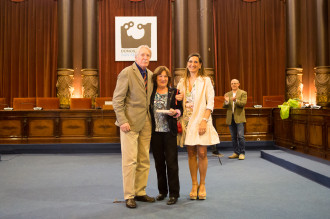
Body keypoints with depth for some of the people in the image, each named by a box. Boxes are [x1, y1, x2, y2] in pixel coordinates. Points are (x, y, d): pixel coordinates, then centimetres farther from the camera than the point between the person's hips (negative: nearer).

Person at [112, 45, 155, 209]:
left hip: (146, 122, 7)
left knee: (144, 161, 10)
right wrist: (122, 121, -17)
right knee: (130, 160, -3)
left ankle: (140, 192, 22)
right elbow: (117, 99, -9)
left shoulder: (150, 75, 13)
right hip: (130, 122, -6)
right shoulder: (126, 73, -6)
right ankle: (129, 196, 8)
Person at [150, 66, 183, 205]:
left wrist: (175, 112, -15)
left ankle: (174, 193, 8)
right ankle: (162, 191, 25)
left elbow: (181, 109, 5)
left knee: (171, 162, -3)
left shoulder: (174, 92, 3)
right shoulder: (150, 93, 6)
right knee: (159, 162, 10)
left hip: (170, 132, -2)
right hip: (155, 132, 2)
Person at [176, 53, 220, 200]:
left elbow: (210, 103, -4)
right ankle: (194, 185, 15)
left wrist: (204, 120, -15)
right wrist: (177, 99, -4)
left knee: (202, 153, -4)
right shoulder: (182, 82, 13)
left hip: (200, 120, -3)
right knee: (191, 154, 5)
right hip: (187, 121, 3)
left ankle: (202, 185, 12)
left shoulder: (205, 81, 3)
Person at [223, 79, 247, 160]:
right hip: (230, 118, 4)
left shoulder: (243, 93, 4)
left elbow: (243, 103, -10)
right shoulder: (227, 94, 14)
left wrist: (236, 100, -27)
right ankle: (236, 153, 16)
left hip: (239, 117, -4)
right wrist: (226, 101, -16)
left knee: (240, 136, -9)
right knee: (233, 137, 8)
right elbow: (224, 106, 6)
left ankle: (242, 153, -1)